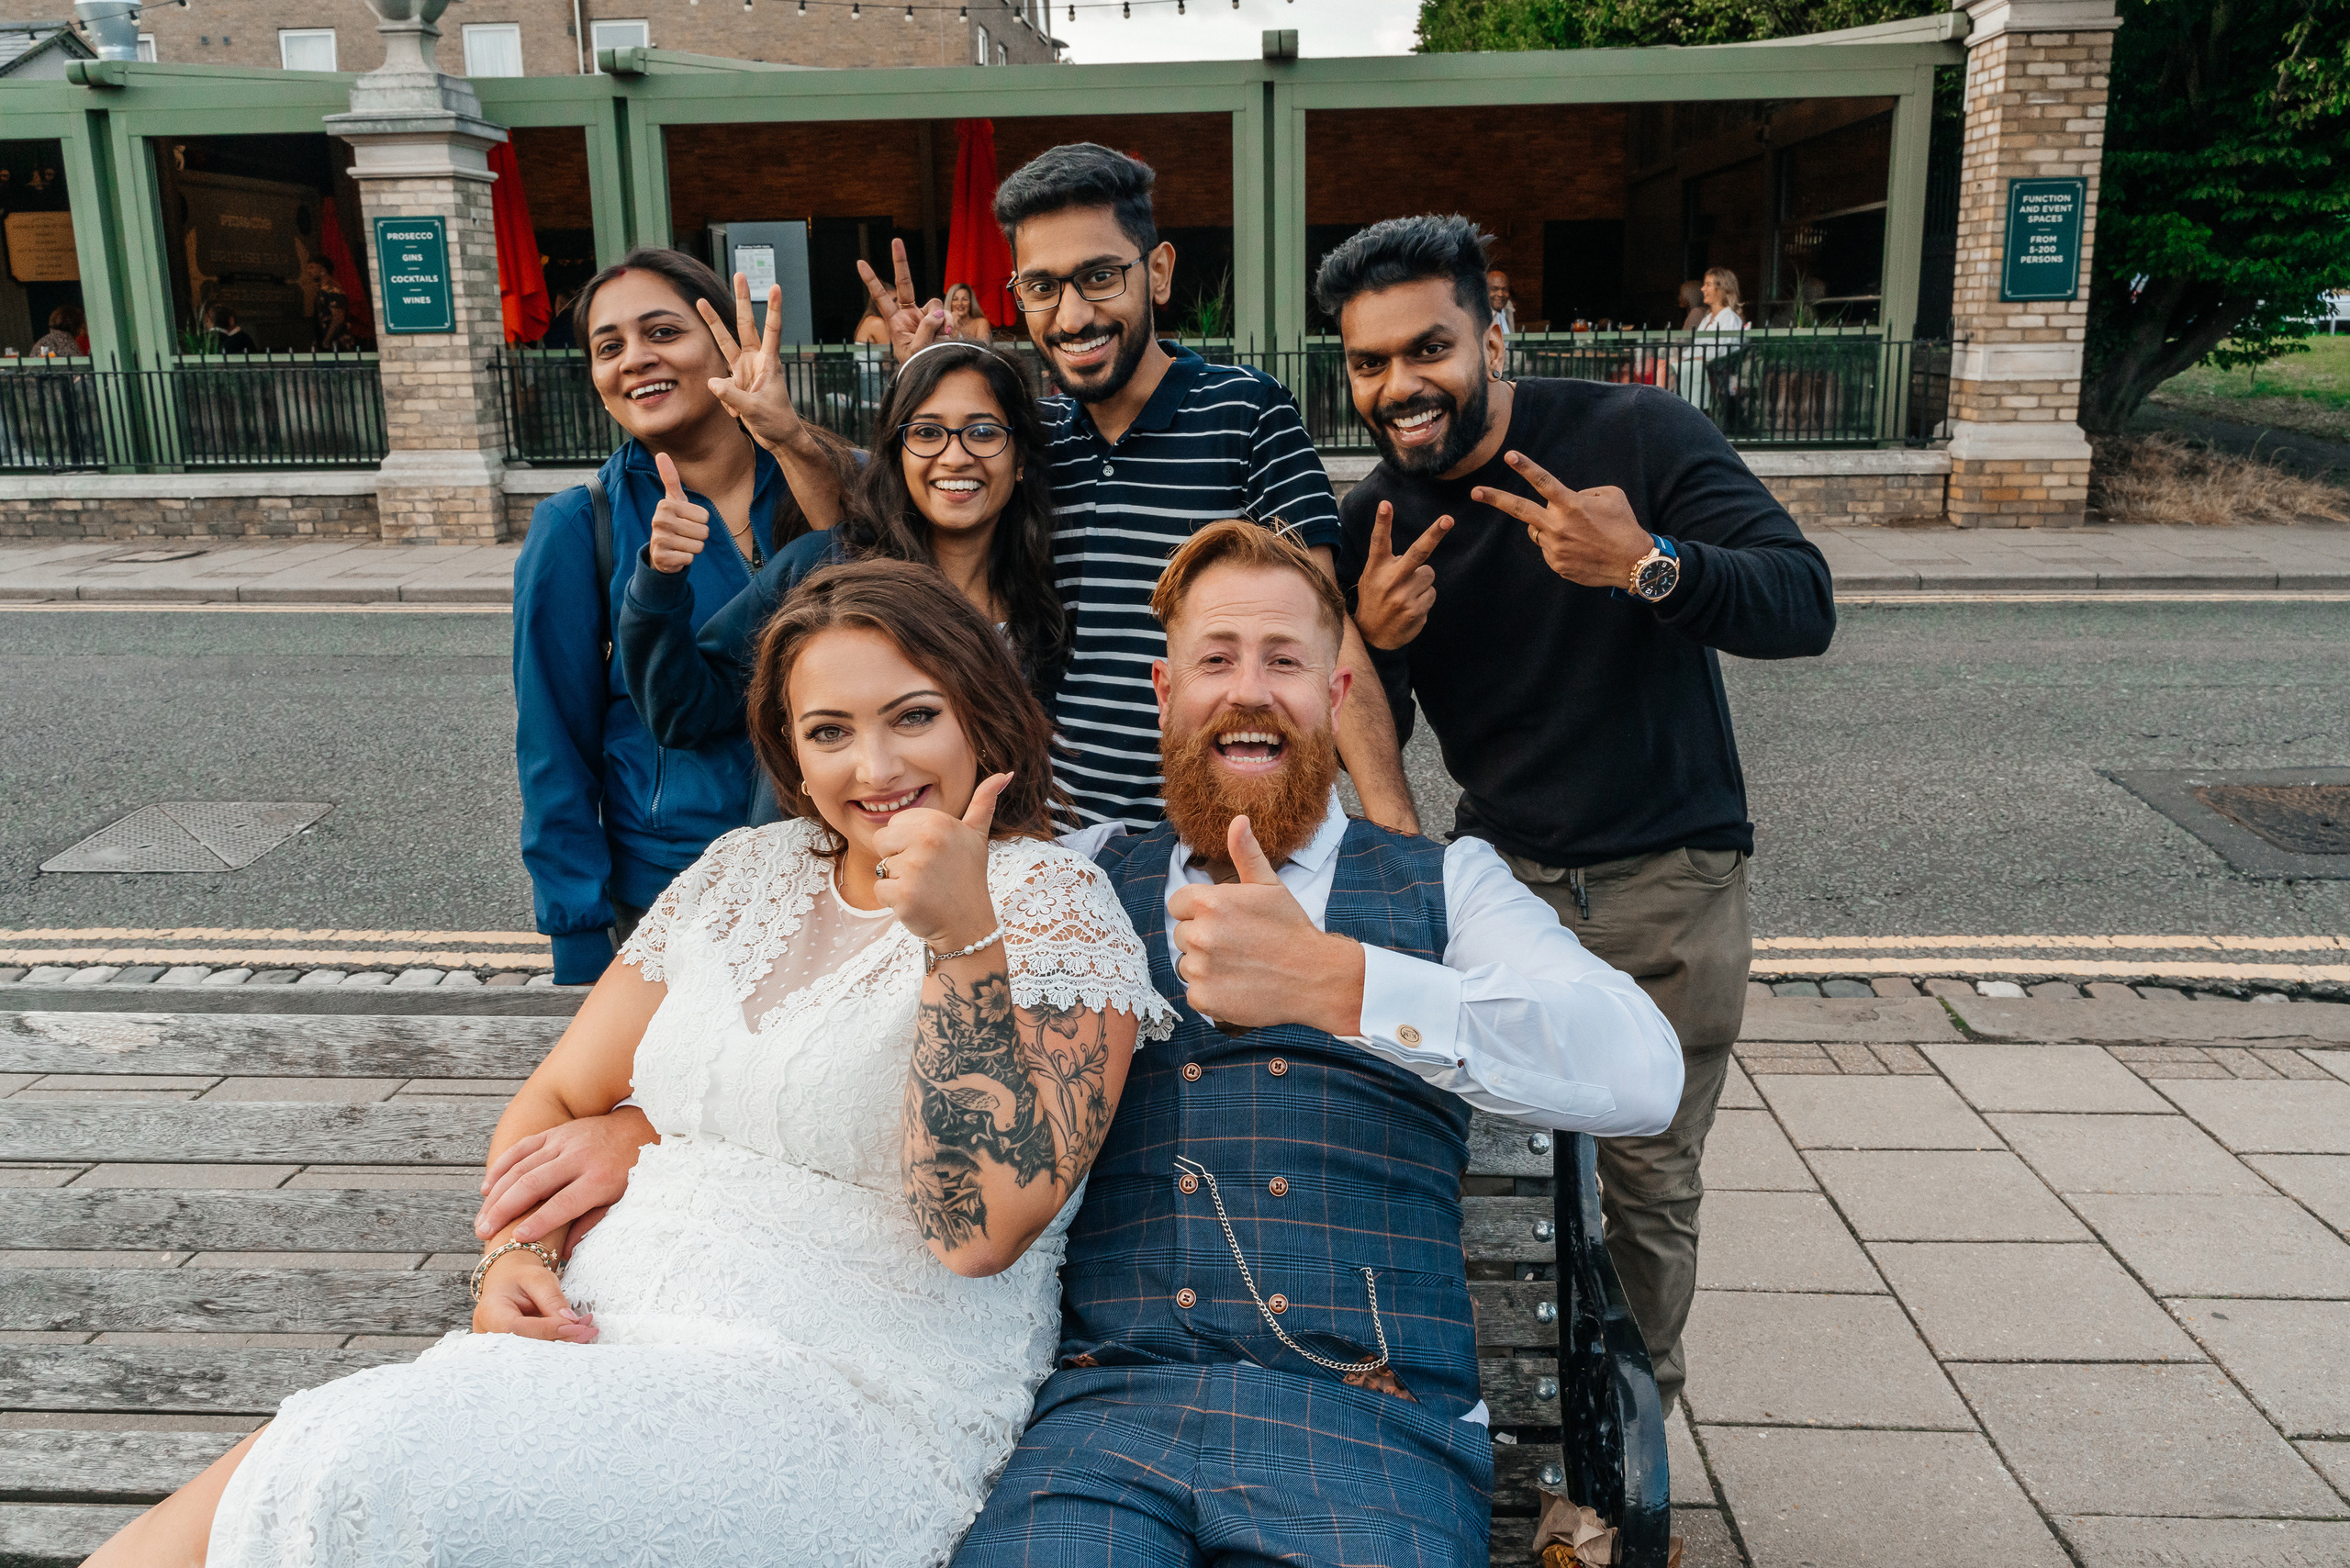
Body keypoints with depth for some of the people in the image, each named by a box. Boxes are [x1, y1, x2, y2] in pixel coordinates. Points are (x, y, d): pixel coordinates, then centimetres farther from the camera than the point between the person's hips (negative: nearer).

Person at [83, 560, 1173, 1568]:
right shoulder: (744, 875, 13)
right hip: (598, 1349, 5)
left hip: (846, 1407, -5)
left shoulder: (1055, 905, -5)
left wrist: (961, 935, -23)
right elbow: (557, 1099, 20)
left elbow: (981, 1228, -16)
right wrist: (517, 1255, 0)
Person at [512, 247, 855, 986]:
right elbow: (556, 751, -4)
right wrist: (583, 949, -6)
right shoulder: (577, 528, -8)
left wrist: (794, 441, -31)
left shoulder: (817, 482, -3)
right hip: (669, 896, -2)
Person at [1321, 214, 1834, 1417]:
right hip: (1499, 876, 3)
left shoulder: (1634, 435, -12)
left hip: (1668, 885, -2)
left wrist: (1648, 565, -38)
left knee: (1648, 1187, 6)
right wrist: (1373, 642, -18)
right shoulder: (1373, 525, -1)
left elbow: (1806, 607, -20)